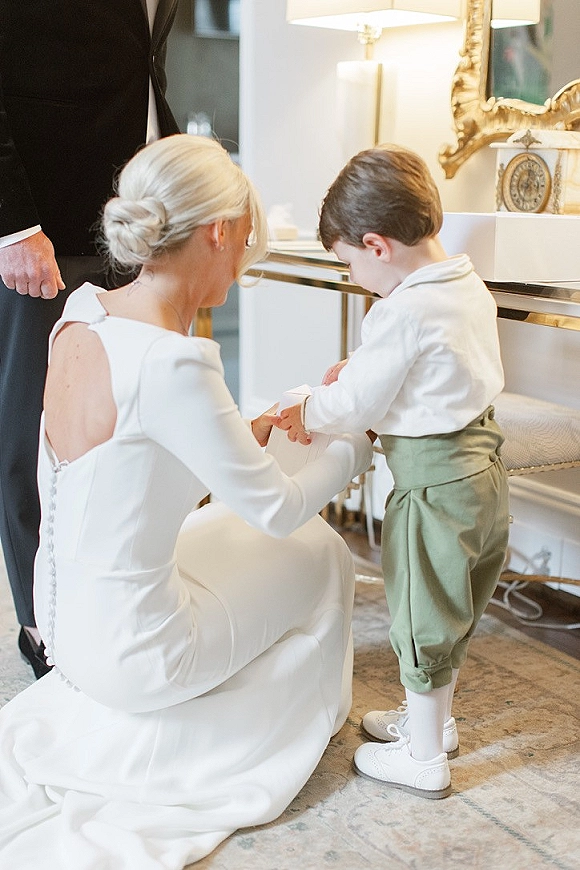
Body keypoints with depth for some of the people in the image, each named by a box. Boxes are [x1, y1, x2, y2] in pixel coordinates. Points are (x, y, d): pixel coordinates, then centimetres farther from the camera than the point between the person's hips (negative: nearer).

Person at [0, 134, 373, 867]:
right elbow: (279, 507, -18)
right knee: (319, 555, 13)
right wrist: (358, 443, -1)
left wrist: (237, 440, 11)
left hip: (63, 620, 8)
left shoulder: (79, 315, -5)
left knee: (234, 526, 27)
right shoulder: (172, 364, -30)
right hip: (127, 656, -8)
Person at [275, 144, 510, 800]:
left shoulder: (401, 312, -23)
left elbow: (357, 408, -15)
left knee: (422, 616, 6)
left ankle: (423, 759, 21)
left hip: (434, 483, -9)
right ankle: (433, 719, 41)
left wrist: (306, 414, 3)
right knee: (450, 610, 22)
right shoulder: (470, 287, 4)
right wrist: (360, 370, 11)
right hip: (482, 466, 9)